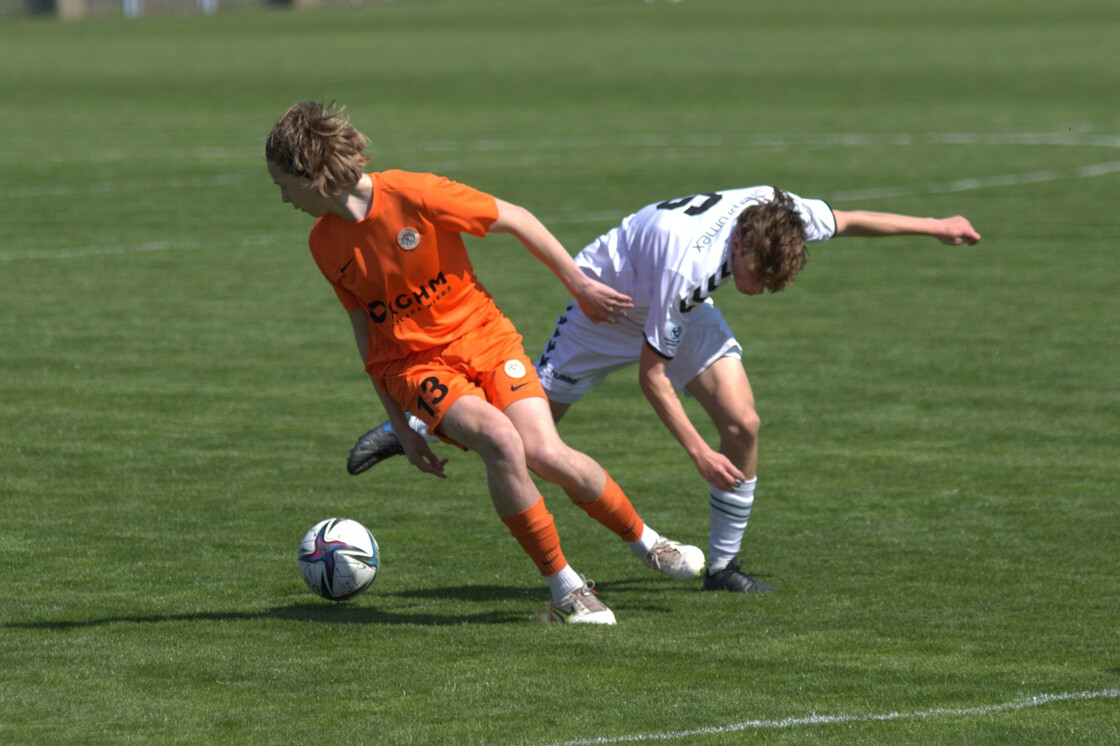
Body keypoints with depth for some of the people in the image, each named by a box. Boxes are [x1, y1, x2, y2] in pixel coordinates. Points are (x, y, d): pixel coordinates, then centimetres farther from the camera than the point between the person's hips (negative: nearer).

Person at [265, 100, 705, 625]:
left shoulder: (414, 196, -16)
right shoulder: (325, 244, -2)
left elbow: (516, 220, -4)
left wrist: (581, 286, 4)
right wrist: (400, 427, 10)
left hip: (484, 336, -1)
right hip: (413, 362, 1)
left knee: (545, 452, -20)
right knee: (500, 440, -28)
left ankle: (643, 540, 8)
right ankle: (564, 588, -16)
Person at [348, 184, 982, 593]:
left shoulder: (779, 212, -26)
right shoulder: (688, 259, -43)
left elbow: (846, 220, -1)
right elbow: (651, 373, -33)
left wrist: (933, 226, 6)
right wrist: (698, 452, -35)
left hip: (682, 309, 6)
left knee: (743, 424, -11)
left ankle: (723, 564, 3)